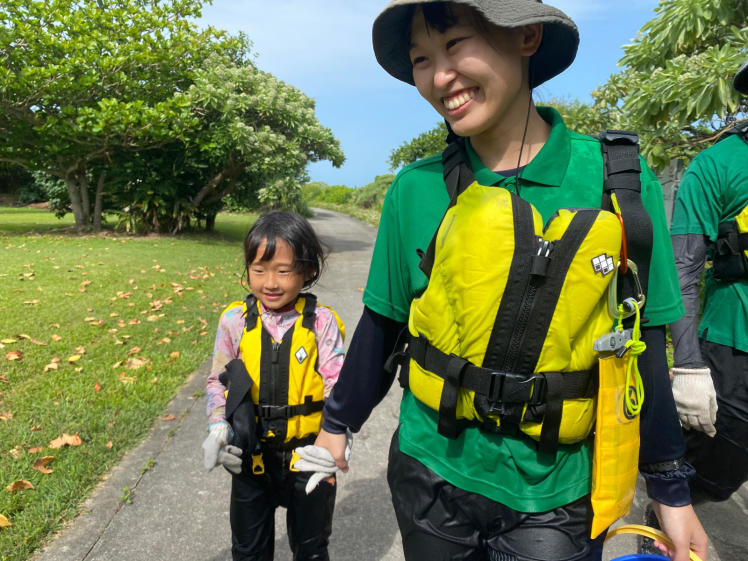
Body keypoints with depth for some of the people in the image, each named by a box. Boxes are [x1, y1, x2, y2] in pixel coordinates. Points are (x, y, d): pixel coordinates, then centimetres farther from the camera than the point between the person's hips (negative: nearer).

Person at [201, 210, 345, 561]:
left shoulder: (321, 322, -14)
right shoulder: (235, 320, -9)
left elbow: (336, 385, -14)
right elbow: (218, 381, 1)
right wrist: (218, 428, -12)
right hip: (251, 457, 2)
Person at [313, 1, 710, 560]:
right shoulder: (415, 189, -9)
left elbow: (643, 342, -3)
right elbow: (381, 326, 0)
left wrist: (671, 490, 4)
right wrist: (337, 424, 9)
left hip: (553, 494, -1)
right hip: (431, 474, 2)